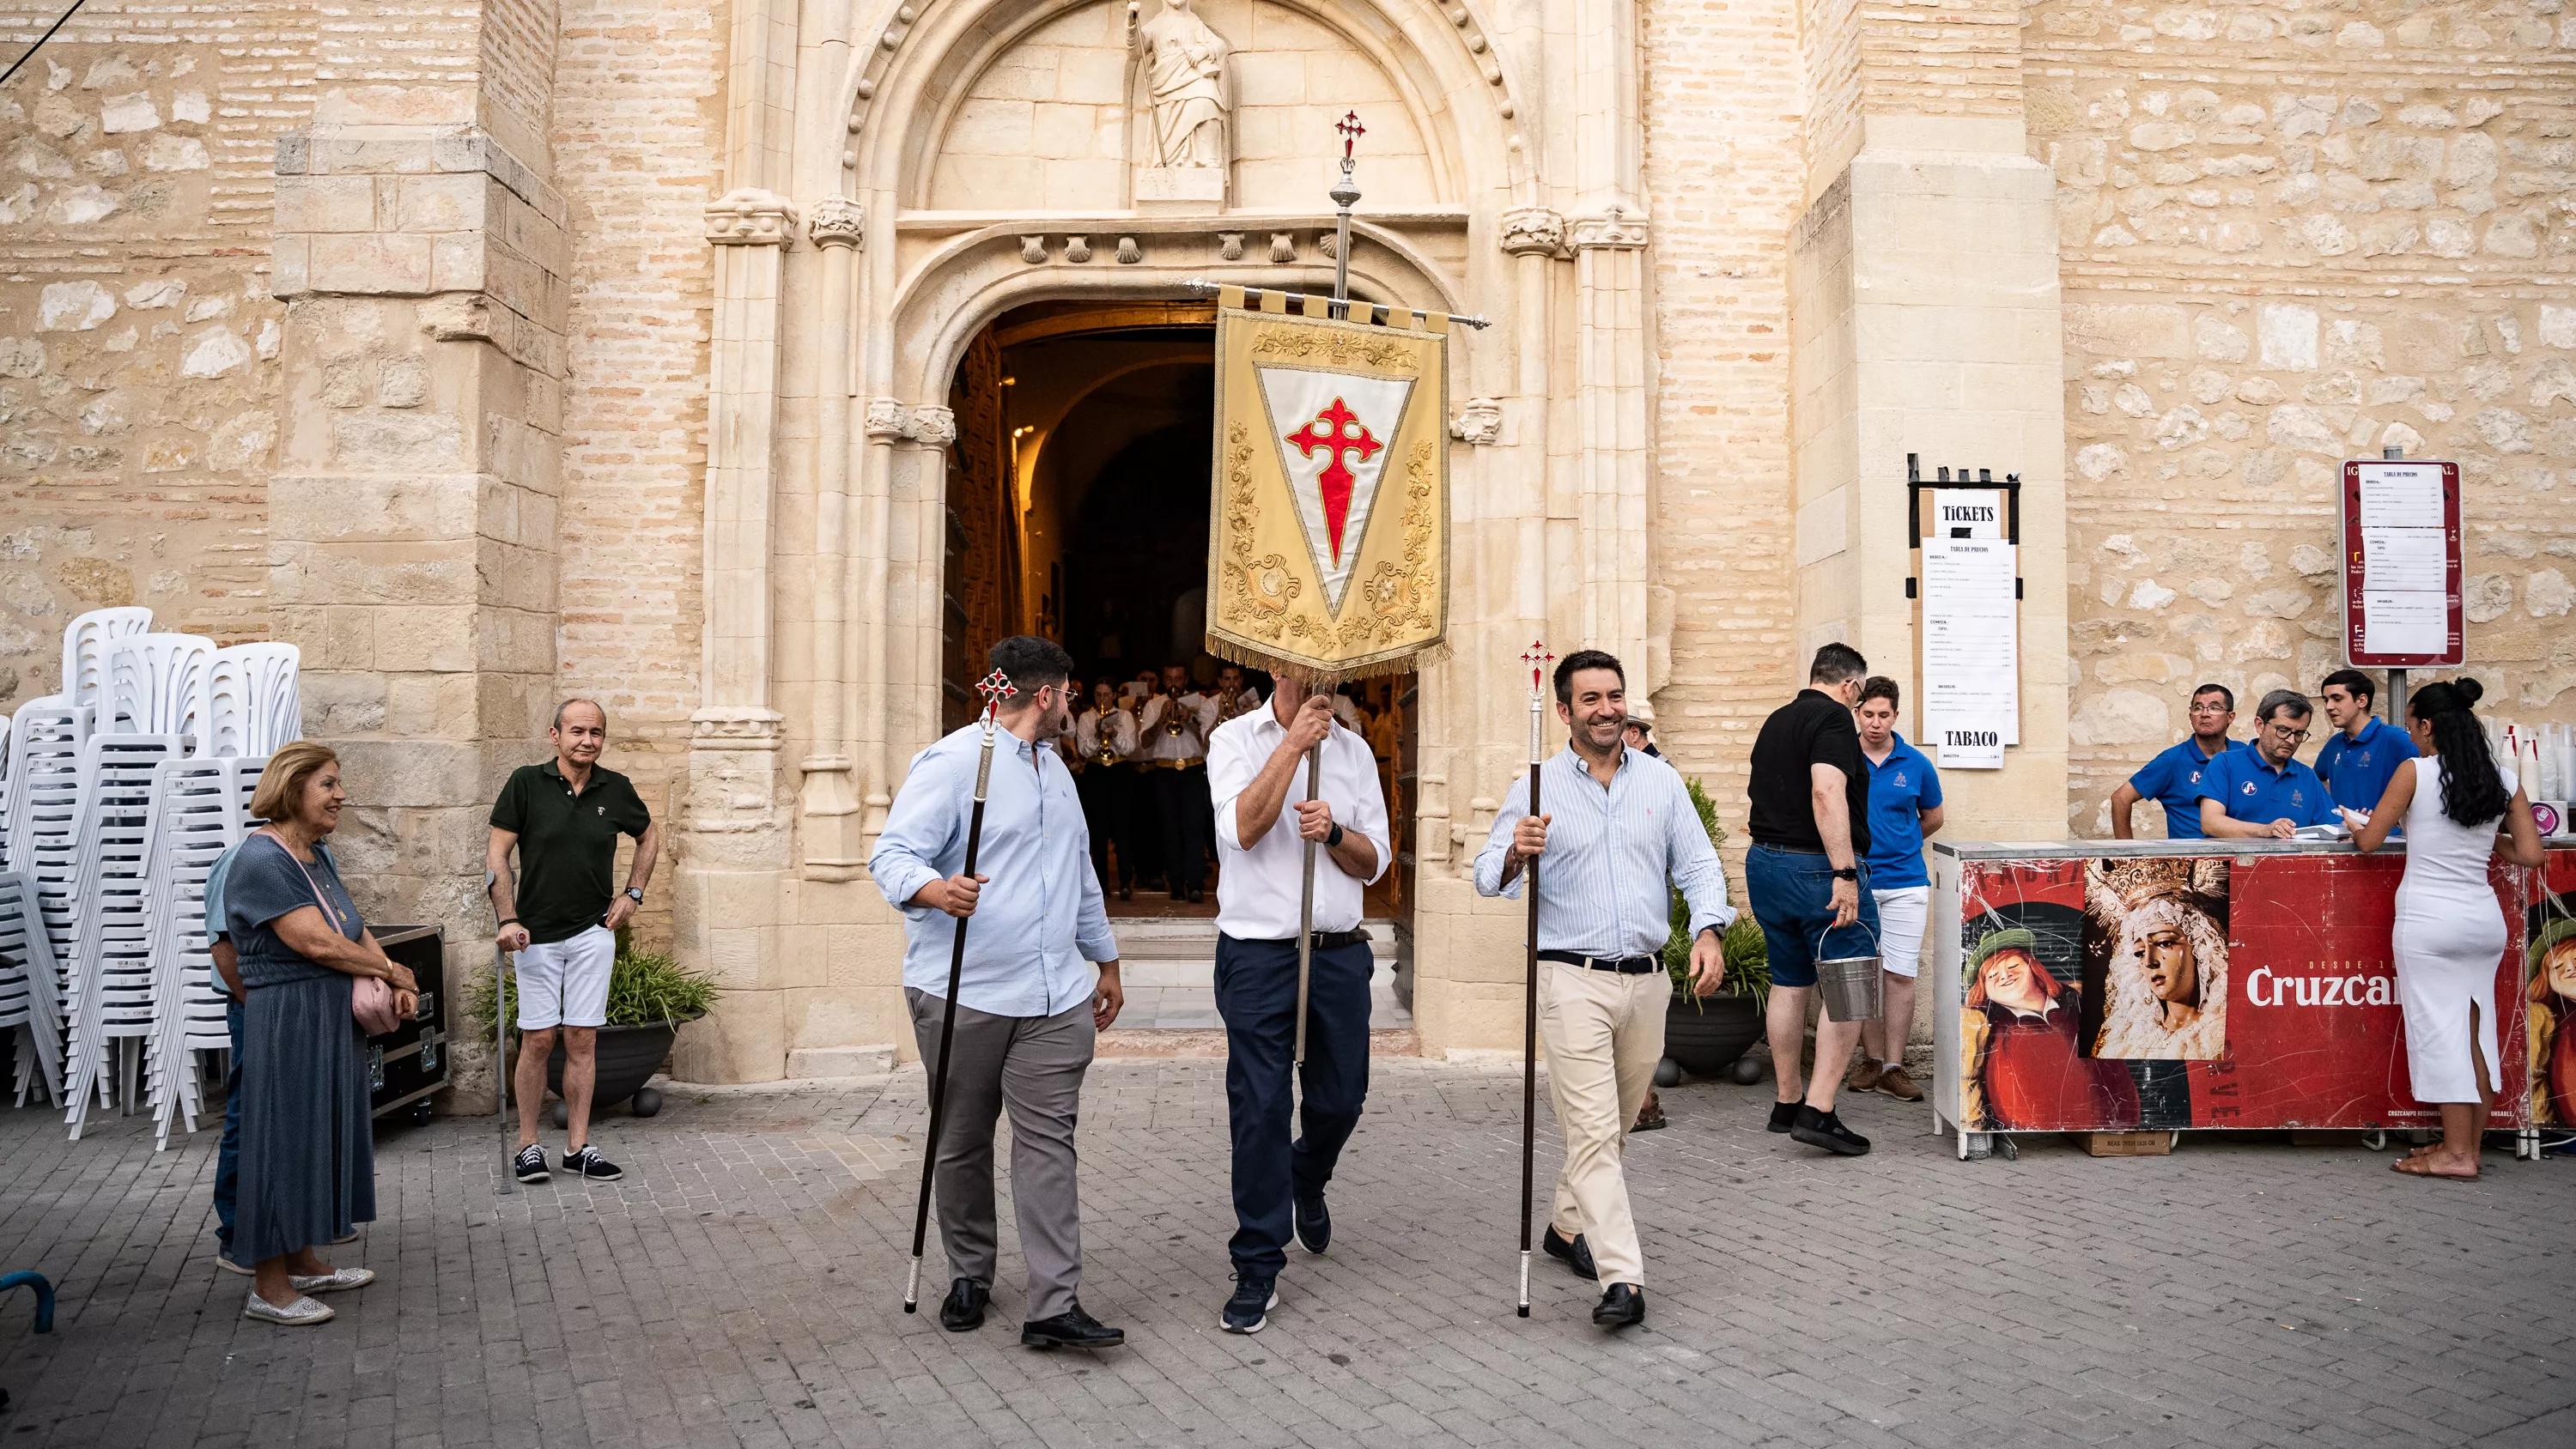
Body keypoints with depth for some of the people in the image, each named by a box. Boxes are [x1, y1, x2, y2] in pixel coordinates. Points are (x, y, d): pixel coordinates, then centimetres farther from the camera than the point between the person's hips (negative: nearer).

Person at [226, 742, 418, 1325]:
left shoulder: (317, 855, 12)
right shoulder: (261, 860, -17)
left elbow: (357, 929, 11)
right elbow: (318, 942, -22)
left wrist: (395, 985, -5)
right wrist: (393, 971, -11)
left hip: (330, 1021, 9)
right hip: (286, 1020, -9)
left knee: (320, 1135, 16)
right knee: (284, 1138, -2)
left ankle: (302, 1261, 29)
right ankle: (268, 1288, 9)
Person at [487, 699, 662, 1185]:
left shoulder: (616, 789, 2)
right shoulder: (526, 783, -6)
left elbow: (649, 836, 20)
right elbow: (496, 854, -5)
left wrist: (633, 894, 10)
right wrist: (508, 920, -13)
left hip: (594, 932, 2)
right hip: (536, 935, -2)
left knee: (582, 1040, 4)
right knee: (538, 1040, 0)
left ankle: (578, 1146, 12)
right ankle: (527, 1145, 15)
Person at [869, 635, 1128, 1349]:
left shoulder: (1055, 768, 20)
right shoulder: (950, 762, -7)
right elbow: (893, 855, -15)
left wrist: (1106, 960, 29)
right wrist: (936, 890, -36)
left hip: (1054, 999, 6)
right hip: (963, 994, -5)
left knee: (1048, 1143, -2)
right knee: (963, 1143, 8)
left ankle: (1054, 1307, -2)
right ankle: (968, 1277, 27)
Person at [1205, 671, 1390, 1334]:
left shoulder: (1353, 750, 10)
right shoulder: (1236, 738, 0)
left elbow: (1375, 862, 8)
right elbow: (1242, 829, -17)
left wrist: (1333, 832, -12)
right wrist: (1293, 742, -15)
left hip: (1339, 952, 4)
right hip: (1257, 954, -3)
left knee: (1341, 1098, 12)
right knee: (1259, 1110, -3)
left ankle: (1307, 1183, 46)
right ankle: (1258, 1270, 9)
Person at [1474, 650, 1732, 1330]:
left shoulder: (1661, 780, 8)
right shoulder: (1537, 788, -2)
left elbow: (1698, 865, 8)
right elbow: (1488, 876, -9)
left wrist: (1709, 931, -10)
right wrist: (1516, 854, -31)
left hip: (1647, 980, 4)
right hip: (1573, 980, -4)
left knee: (1615, 1124, 16)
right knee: (1594, 1128, -9)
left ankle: (1570, 1225, 37)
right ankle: (1622, 1279, -10)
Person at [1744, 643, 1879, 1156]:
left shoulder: (1775, 721, 15)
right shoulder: (1834, 718, -11)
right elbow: (1827, 793, -25)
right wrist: (1844, 872, -27)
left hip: (1765, 863, 8)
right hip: (1818, 866, -8)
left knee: (1789, 984, 16)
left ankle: (1787, 1103, 23)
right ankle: (1818, 1111, -10)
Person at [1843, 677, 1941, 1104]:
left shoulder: (1916, 764, 1)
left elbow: (1933, 818, 17)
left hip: (1905, 883, 0)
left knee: (1900, 974, -2)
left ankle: (1894, 1066, 6)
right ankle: (1871, 1060, 17)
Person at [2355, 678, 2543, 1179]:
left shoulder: (2415, 771, -7)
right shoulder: (2504, 780, 5)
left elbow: (2368, 842, -3)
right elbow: (2530, 855, 6)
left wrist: (2355, 826, 18)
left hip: (2428, 918, -5)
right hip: (2485, 917, 5)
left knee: (2440, 1031, 0)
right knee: (2476, 1029, 12)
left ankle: (2456, 1153, 2)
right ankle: (2470, 1146, 19)